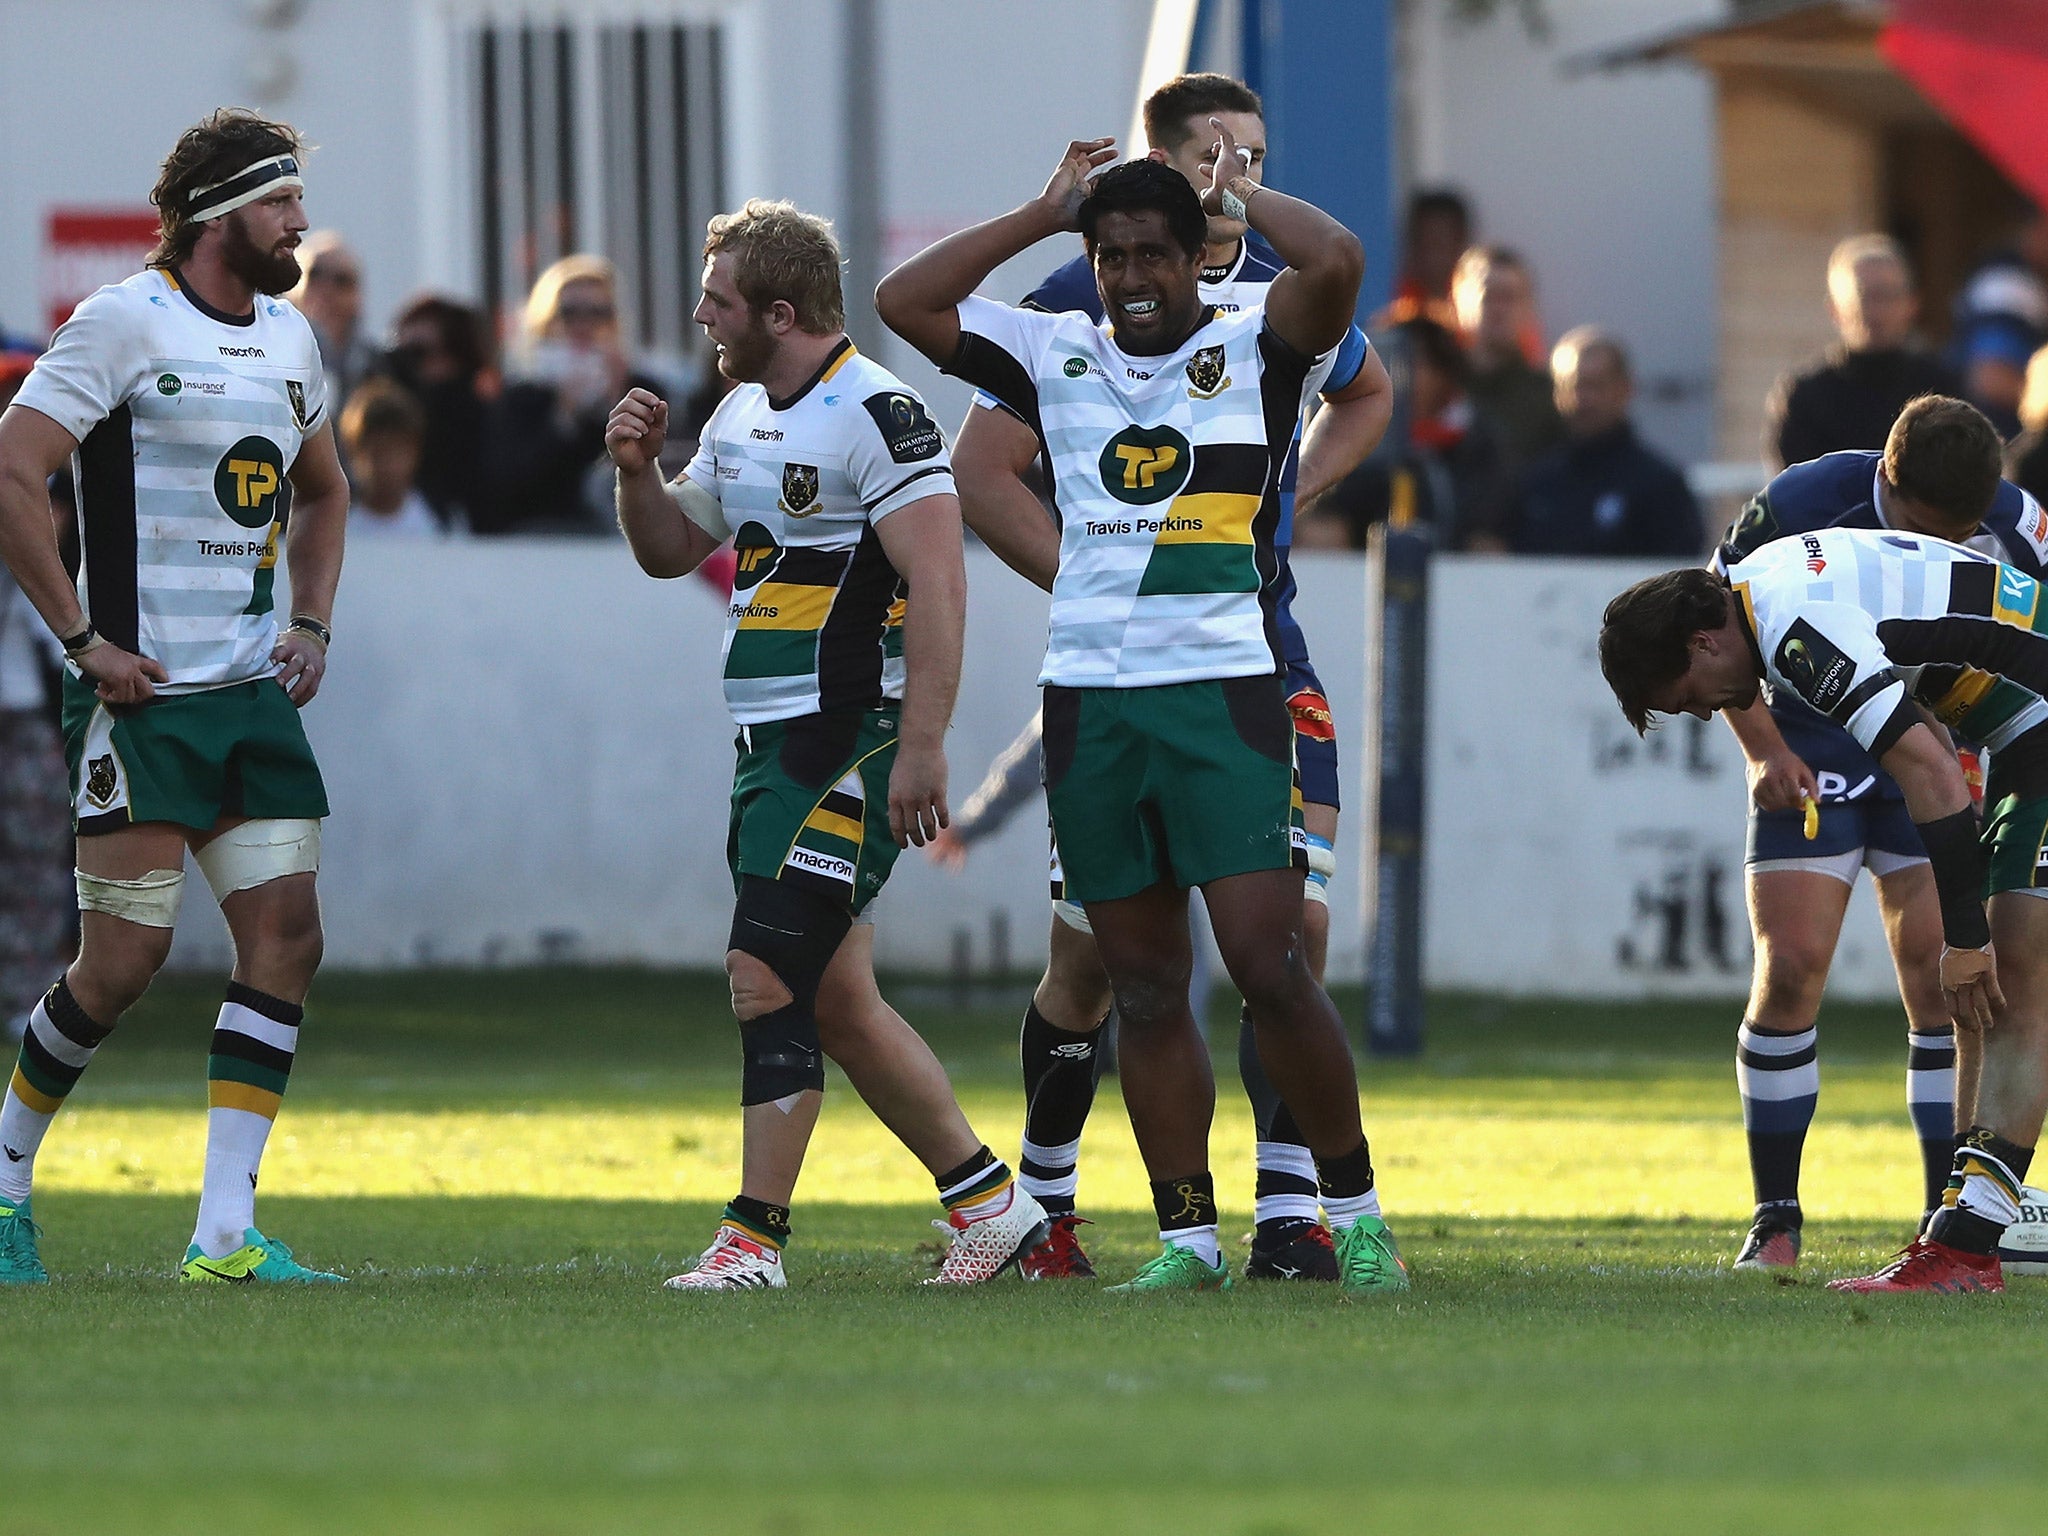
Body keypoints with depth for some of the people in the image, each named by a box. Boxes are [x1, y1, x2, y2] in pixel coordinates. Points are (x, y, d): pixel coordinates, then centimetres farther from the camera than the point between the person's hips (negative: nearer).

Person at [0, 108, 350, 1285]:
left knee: (288, 936, -4)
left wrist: (313, 625, 16)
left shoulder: (291, 339, 13)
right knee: (127, 958, -8)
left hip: (256, 696, 7)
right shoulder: (126, 324, -11)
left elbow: (322, 491, 31)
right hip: (142, 696, -7)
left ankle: (225, 1233, -4)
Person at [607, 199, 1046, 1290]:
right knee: (836, 1002, 10)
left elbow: (938, 580, -20)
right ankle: (989, 1201, 20)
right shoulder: (741, 415, 15)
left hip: (848, 746, -9)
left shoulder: (874, 412, -14)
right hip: (771, 747, 9)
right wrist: (638, 469, 5)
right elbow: (668, 549, 26)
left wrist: (921, 747, -25)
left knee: (768, 979, -14)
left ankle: (753, 1238, -12)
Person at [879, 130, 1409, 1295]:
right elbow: (906, 302, 9)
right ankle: (1188, 1237, 9)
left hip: (1224, 690, -4)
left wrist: (1241, 195, 0)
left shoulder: (1255, 353, 2)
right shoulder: (1056, 358, 13)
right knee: (1146, 986, 5)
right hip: (1091, 703, 4)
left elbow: (1337, 265, -16)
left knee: (1269, 965, -11)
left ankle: (1355, 1210, 1)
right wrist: (1046, 212, 9)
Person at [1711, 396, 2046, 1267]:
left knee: (1944, 977, -8)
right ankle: (1776, 1216, 2)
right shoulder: (1796, 508, -20)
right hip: (1812, 762, -1)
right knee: (1790, 969, -10)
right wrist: (1764, 748, -11)